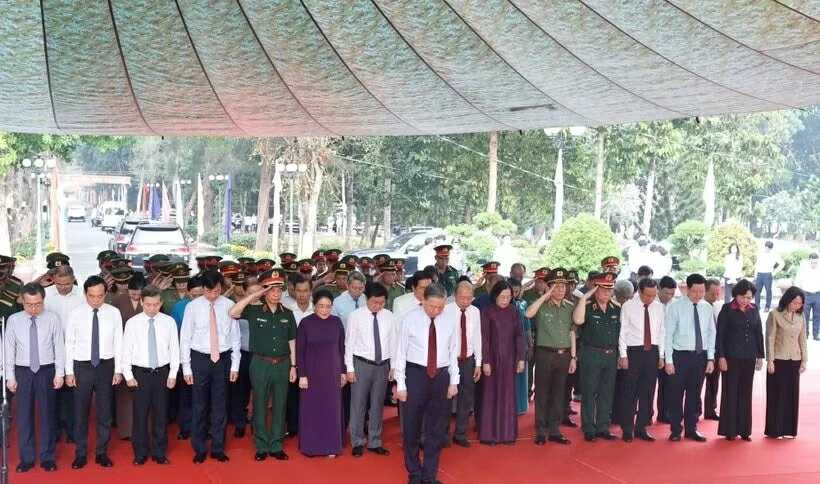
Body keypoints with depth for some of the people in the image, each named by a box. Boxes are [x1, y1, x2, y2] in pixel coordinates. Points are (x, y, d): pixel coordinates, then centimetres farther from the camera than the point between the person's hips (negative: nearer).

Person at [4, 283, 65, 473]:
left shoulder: (53, 318, -6)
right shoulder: (13, 320, -3)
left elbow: (59, 346, -3)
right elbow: (9, 349, 1)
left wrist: (59, 373, -5)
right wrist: (10, 376, -1)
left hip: (46, 371, -1)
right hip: (23, 372, 1)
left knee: (47, 415, 8)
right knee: (24, 416, 8)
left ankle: (48, 458, 20)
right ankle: (26, 458, 20)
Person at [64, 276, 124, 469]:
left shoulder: (114, 313, -5)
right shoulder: (76, 313, -6)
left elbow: (118, 342, 0)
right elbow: (69, 343, -2)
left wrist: (118, 370, -1)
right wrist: (69, 371, -3)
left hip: (106, 366, 0)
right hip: (82, 367, 0)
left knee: (104, 412, 10)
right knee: (80, 412, 9)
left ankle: (102, 452, 24)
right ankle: (81, 453, 23)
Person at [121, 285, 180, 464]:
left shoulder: (169, 322, -2)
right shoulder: (132, 323, -4)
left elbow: (174, 349, 1)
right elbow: (126, 351, -1)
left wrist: (173, 374, -2)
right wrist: (128, 375, -4)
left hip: (162, 372, 1)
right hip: (140, 373, -1)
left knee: (161, 413, 9)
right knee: (140, 414, 6)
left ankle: (159, 452, 22)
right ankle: (140, 453, 20)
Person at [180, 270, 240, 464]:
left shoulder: (229, 306, -4)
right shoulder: (192, 307, -7)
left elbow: (235, 337, 2)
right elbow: (185, 338, -2)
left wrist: (235, 365, 2)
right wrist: (186, 367, -4)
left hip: (222, 359, 1)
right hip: (200, 359, -1)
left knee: (220, 405, 10)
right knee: (199, 405, 10)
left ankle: (218, 448, 23)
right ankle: (199, 449, 23)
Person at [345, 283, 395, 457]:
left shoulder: (388, 316, 0)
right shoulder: (356, 316, -8)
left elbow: (393, 342, 5)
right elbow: (349, 343, -5)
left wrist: (394, 366, 5)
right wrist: (350, 368, -7)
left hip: (382, 365, 3)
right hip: (362, 364, -3)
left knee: (378, 405, 12)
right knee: (358, 404, 5)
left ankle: (374, 442, 24)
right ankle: (357, 442, 19)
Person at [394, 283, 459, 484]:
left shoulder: (448, 322, 2)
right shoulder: (411, 320, -7)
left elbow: (453, 353, 7)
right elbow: (401, 352, -5)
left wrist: (454, 381, 4)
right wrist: (401, 384, -8)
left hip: (441, 376, 3)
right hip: (416, 374, -3)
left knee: (437, 428, 10)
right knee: (411, 425, 8)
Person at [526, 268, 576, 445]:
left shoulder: (569, 307, 8)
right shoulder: (542, 306, -5)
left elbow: (572, 333, 12)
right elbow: (528, 314, -26)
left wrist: (573, 357, 9)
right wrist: (545, 296, -21)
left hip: (564, 355, 4)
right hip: (545, 354, -4)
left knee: (558, 393, 10)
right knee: (542, 393, 2)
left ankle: (554, 431, 19)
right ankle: (541, 432, 10)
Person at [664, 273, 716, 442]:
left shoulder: (707, 308, 4)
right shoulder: (676, 307, -8)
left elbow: (711, 334, 7)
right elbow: (668, 335, -7)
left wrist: (711, 358, 2)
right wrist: (669, 360, -10)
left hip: (701, 356, 3)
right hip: (680, 355, -3)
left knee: (694, 394, 12)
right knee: (676, 394, 4)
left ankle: (691, 429, 24)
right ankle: (676, 429, 17)